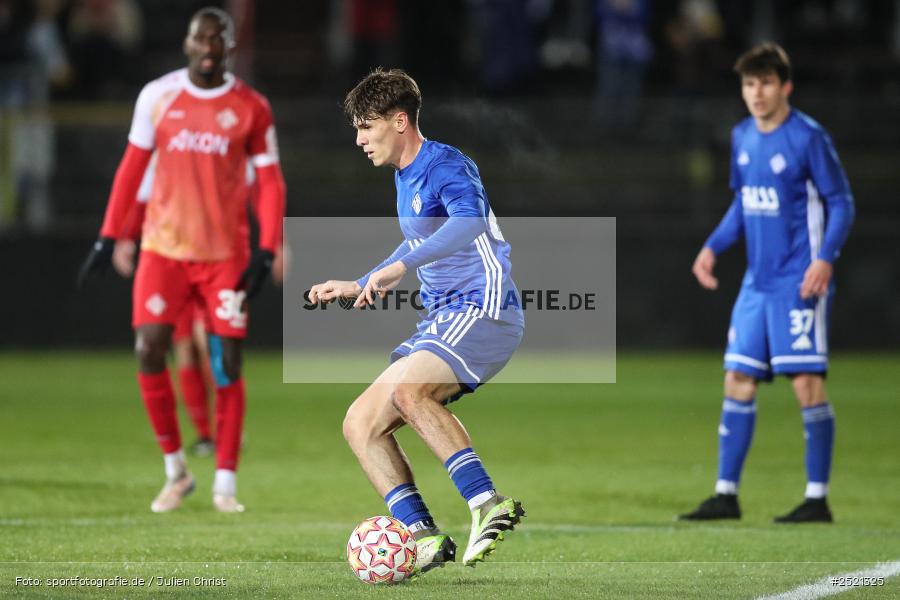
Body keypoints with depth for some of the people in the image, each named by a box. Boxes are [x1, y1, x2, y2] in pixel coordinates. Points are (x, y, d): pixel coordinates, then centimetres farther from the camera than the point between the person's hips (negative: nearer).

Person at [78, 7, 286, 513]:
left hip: (226, 253, -1)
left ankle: (226, 484, 5)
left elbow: (270, 182, 2)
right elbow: (132, 169, 9)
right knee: (149, 352, -9)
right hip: (164, 248, 1)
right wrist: (109, 238, 5)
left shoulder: (251, 108, 0)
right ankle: (175, 470, 8)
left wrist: (266, 253, -9)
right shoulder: (157, 97, 2)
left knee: (228, 364, -3)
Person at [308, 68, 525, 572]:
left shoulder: (445, 165, -12)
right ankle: (424, 536, -3)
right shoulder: (405, 177, 18)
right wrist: (356, 288, 35)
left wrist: (401, 267, -41)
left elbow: (471, 218, -34)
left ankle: (489, 504, -27)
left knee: (405, 389, -33)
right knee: (361, 424, 1)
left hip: (484, 310, -10)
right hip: (442, 321, 10)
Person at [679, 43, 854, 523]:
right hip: (757, 281, 7)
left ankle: (818, 498, -1)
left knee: (807, 383, -7)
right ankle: (726, 495, 12)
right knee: (738, 380, 6)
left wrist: (825, 257, -21)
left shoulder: (808, 138, -11)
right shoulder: (743, 138, 11)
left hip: (799, 282, -7)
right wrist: (713, 246, 11)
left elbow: (841, 203, -9)